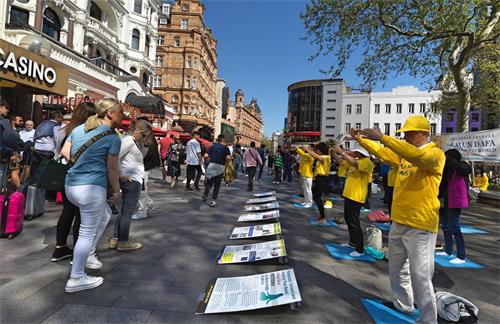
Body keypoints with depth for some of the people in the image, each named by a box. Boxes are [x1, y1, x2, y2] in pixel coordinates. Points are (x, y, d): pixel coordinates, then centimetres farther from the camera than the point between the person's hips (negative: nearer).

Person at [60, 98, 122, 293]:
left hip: (71, 185, 9)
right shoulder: (113, 138, -11)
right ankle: (76, 279, 11)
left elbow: (64, 153, 14)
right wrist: (116, 190, 3)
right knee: (88, 232, 2)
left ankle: (88, 254, 32)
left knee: (105, 215, 27)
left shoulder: (79, 129, 12)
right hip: (91, 187, -9)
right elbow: (112, 169, -9)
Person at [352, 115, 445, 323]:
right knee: (397, 269, 20)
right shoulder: (404, 155, 11)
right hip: (398, 222, 8)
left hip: (420, 226, -8)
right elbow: (380, 152, 15)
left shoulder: (435, 154, -12)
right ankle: (402, 305, 38)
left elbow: (416, 155, -32)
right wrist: (360, 139, 4)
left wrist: (382, 137, -35)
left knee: (420, 277, -1)